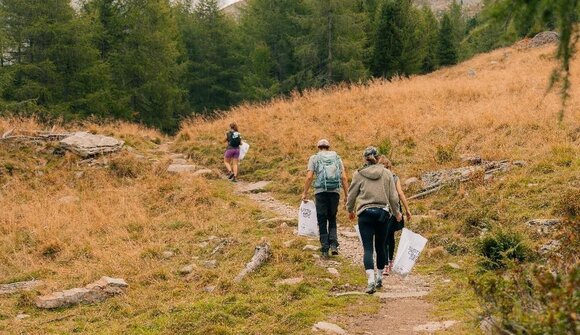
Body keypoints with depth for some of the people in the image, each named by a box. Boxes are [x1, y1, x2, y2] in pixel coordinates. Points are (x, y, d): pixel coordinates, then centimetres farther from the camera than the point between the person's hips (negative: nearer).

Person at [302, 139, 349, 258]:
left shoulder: (314, 158, 6)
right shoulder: (337, 158, 13)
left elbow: (309, 177, -4)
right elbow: (344, 178, 6)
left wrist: (305, 193, 2)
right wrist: (346, 195, 8)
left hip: (321, 192, -2)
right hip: (335, 191, 2)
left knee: (322, 221, 5)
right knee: (332, 219, 15)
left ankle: (325, 249, 3)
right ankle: (333, 245, -2)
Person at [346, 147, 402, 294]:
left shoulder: (358, 174, -2)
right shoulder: (387, 173, 2)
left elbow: (351, 195, 6)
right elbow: (393, 196, 5)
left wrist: (350, 210, 24)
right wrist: (396, 212, 21)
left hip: (365, 214, -2)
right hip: (383, 213, 2)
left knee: (368, 248, -4)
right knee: (380, 247, 14)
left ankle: (371, 280, -19)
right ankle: (379, 278, 25)